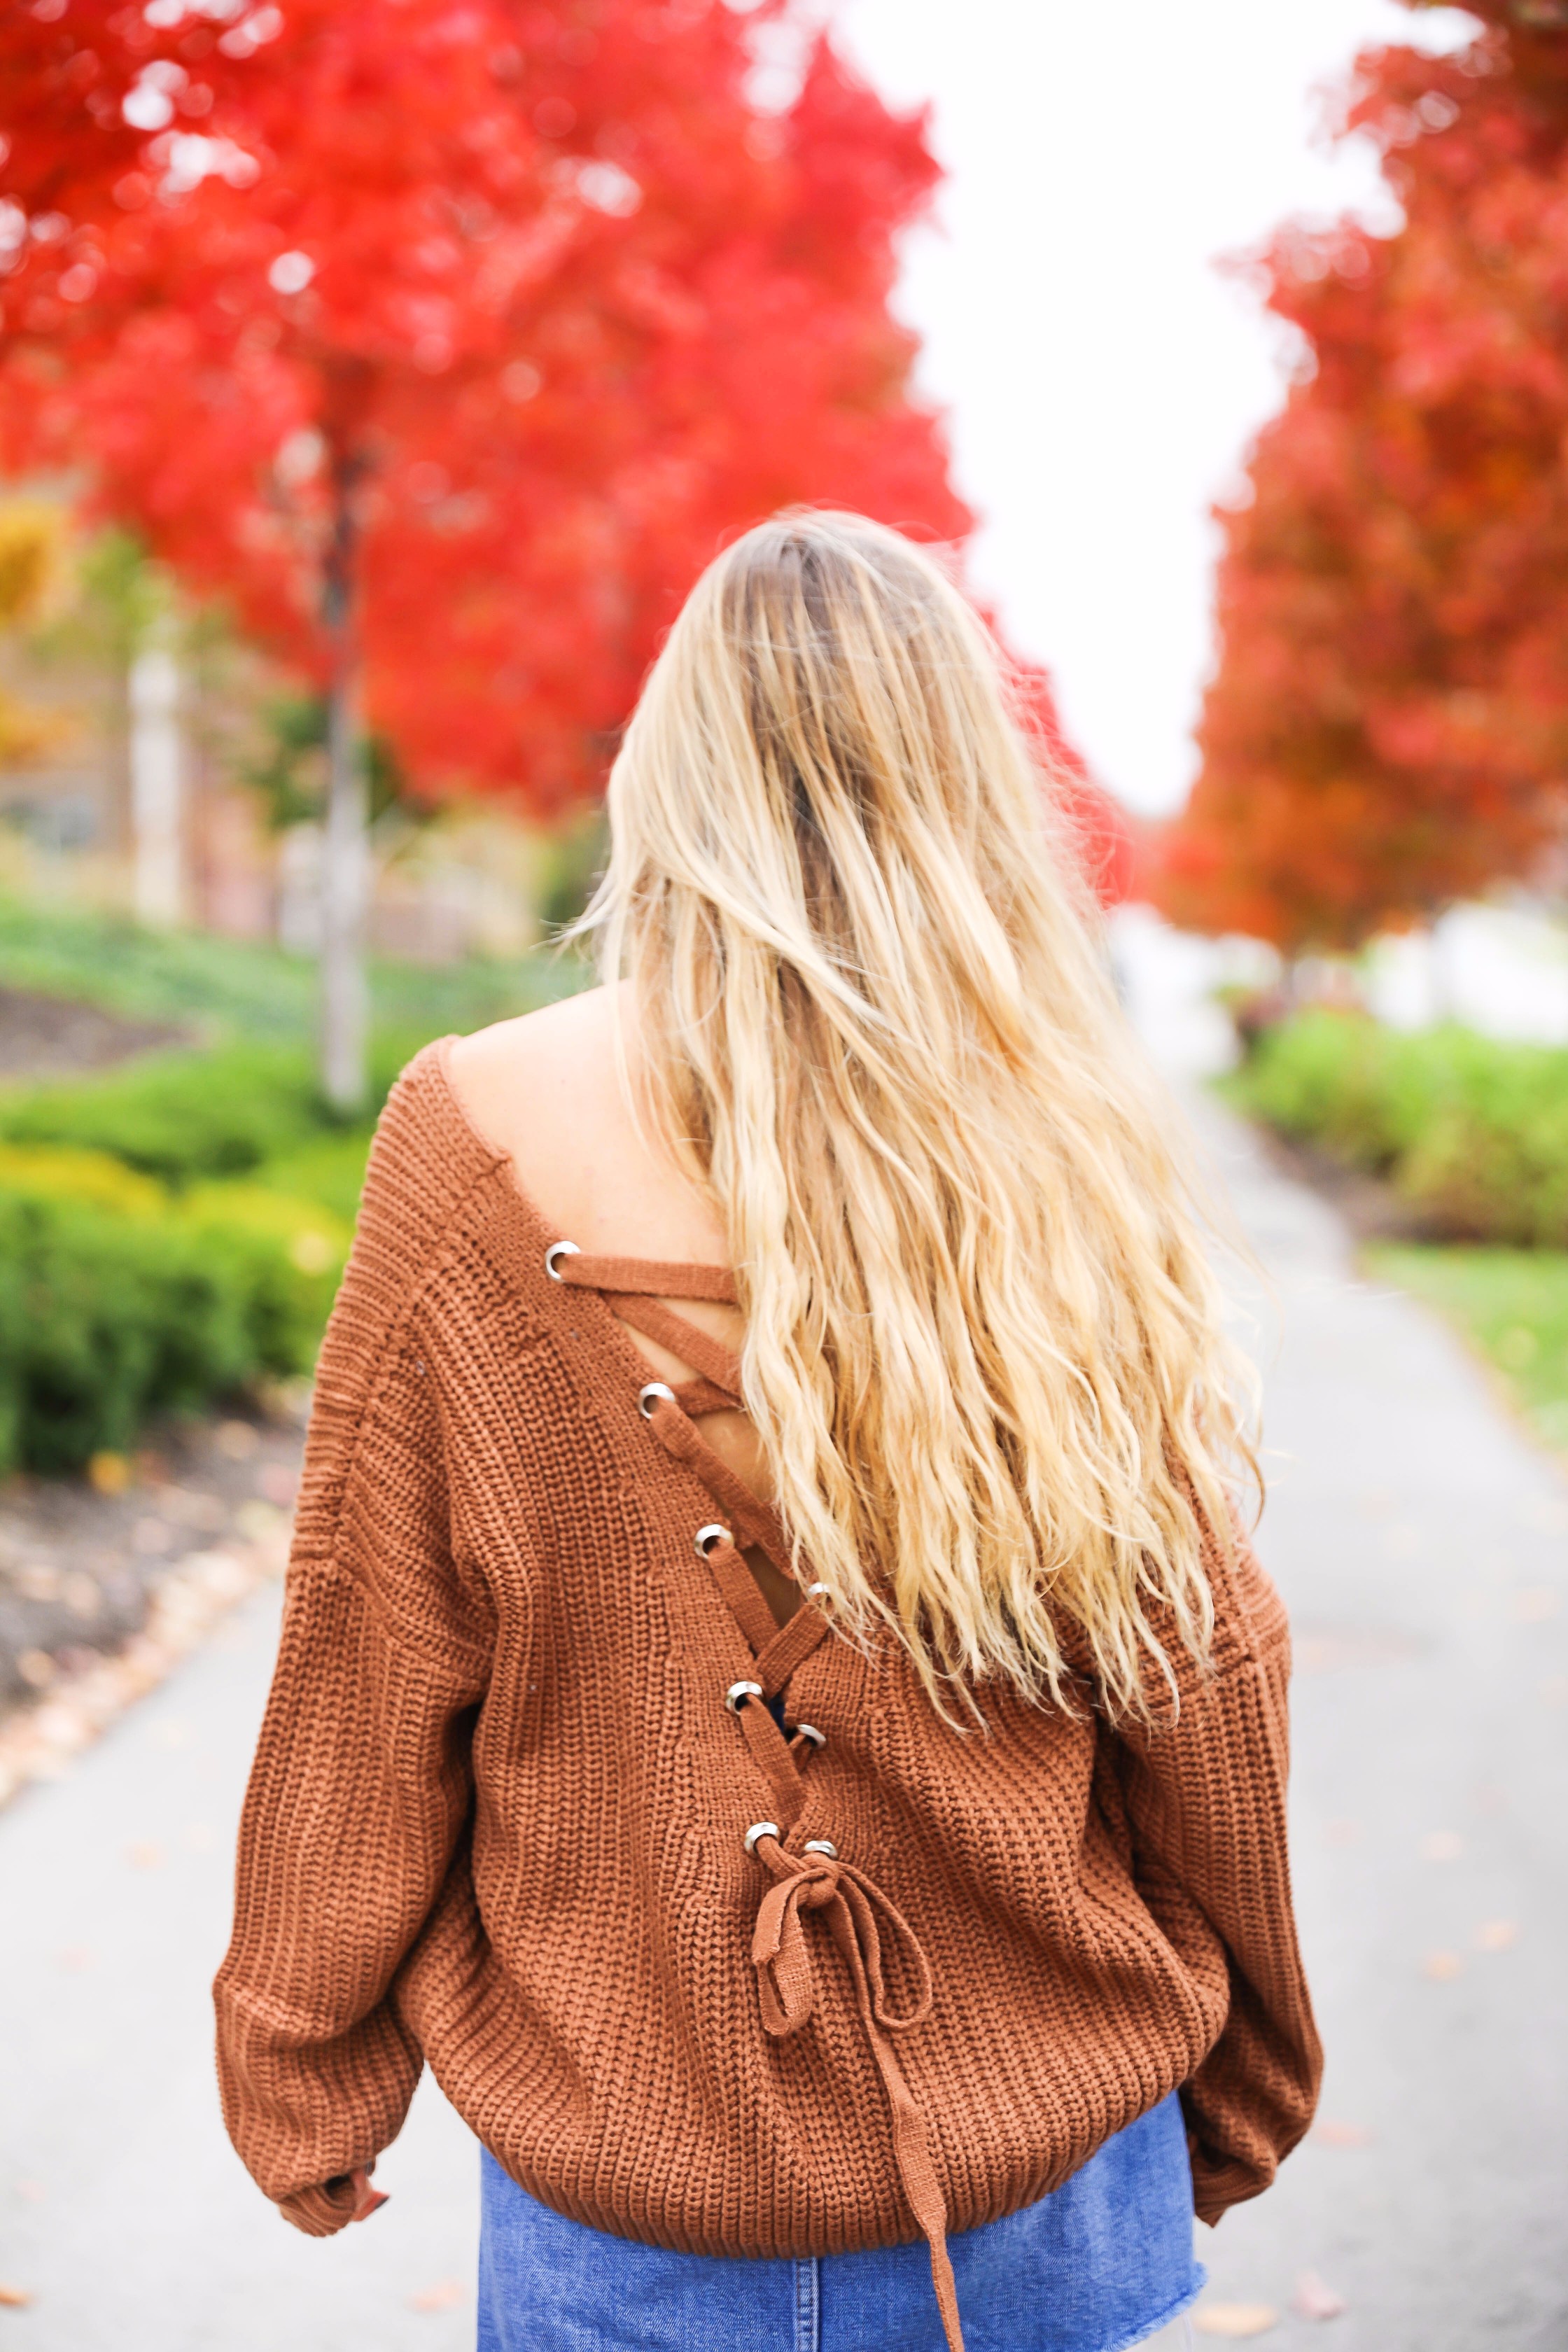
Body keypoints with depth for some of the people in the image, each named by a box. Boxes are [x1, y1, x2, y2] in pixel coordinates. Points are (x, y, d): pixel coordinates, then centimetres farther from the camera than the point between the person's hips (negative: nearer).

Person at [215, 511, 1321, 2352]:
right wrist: (1238, 2094, 13)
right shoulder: (1080, 1166, -12)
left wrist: (303, 2077, 7)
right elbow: (1199, 1687, -4)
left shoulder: (484, 1138, -15)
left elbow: (367, 1680, -9)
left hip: (620, 2192, -1)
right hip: (1052, 2196, 2)